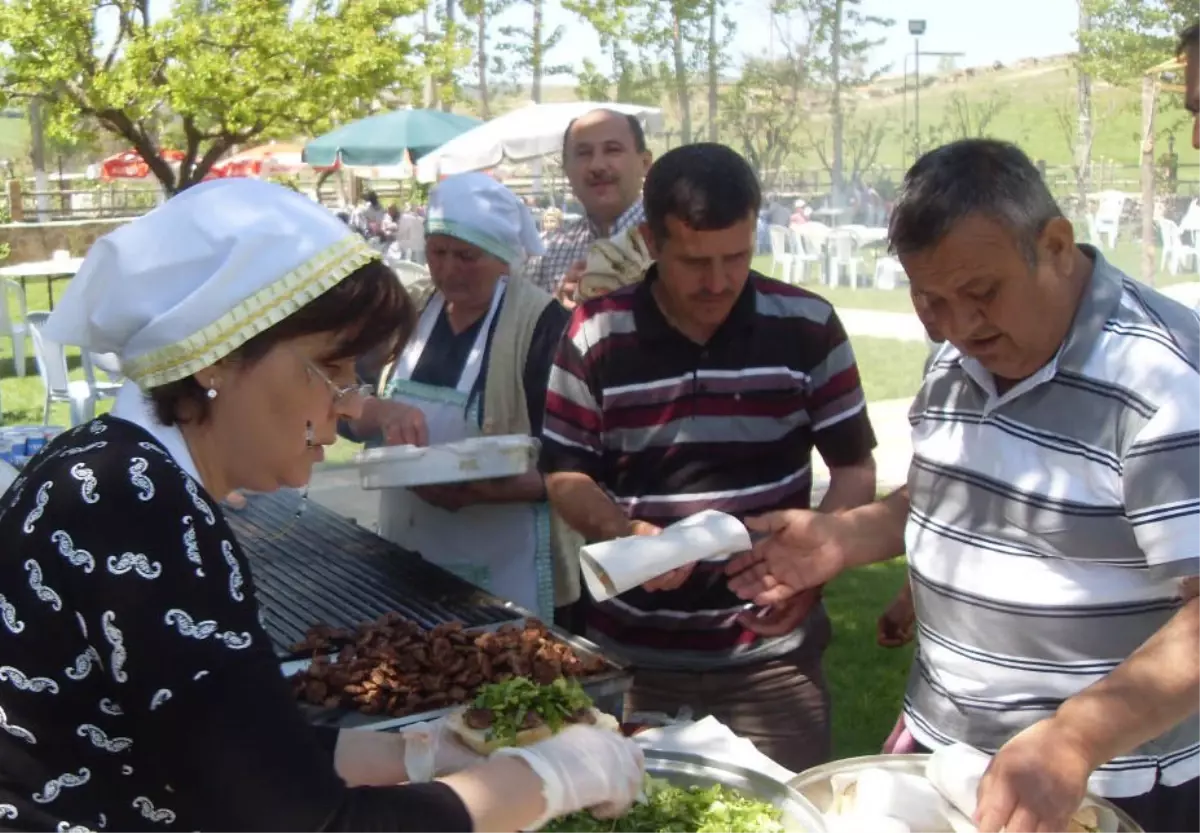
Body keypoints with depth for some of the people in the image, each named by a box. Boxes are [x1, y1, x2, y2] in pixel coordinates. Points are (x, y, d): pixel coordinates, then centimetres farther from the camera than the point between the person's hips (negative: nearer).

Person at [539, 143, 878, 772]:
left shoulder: (807, 326, -5)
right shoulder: (595, 335, -5)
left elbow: (854, 466, 2)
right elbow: (564, 472, 2)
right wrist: (624, 534, -17)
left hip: (771, 652, 0)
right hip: (631, 652, 1)